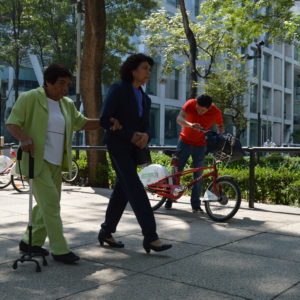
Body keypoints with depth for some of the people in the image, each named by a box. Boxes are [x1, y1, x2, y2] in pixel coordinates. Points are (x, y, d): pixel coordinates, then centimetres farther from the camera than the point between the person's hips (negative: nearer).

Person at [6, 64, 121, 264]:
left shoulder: (67, 104, 13)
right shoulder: (30, 98, -6)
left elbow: (82, 123, 18)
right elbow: (12, 123, -8)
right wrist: (24, 138, -28)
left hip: (56, 162, 7)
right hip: (37, 160, -7)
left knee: (47, 203, 13)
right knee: (51, 202, -11)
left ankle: (31, 241, 28)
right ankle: (59, 250, -3)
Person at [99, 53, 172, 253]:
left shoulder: (145, 99, 14)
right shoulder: (118, 90, -6)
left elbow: (146, 126, 12)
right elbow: (105, 120, -12)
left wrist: (145, 136, -12)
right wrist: (130, 135, -18)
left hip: (133, 149, 8)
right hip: (118, 146, -7)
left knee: (122, 191, 9)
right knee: (136, 189, -15)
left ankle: (106, 233, 21)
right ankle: (150, 237, -15)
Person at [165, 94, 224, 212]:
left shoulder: (216, 112, -14)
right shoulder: (190, 104, -18)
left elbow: (220, 126, 6)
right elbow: (179, 118, -29)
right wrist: (190, 125, -48)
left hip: (200, 145, 0)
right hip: (185, 141, 0)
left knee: (198, 175, 0)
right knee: (177, 170, 3)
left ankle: (196, 205, 8)